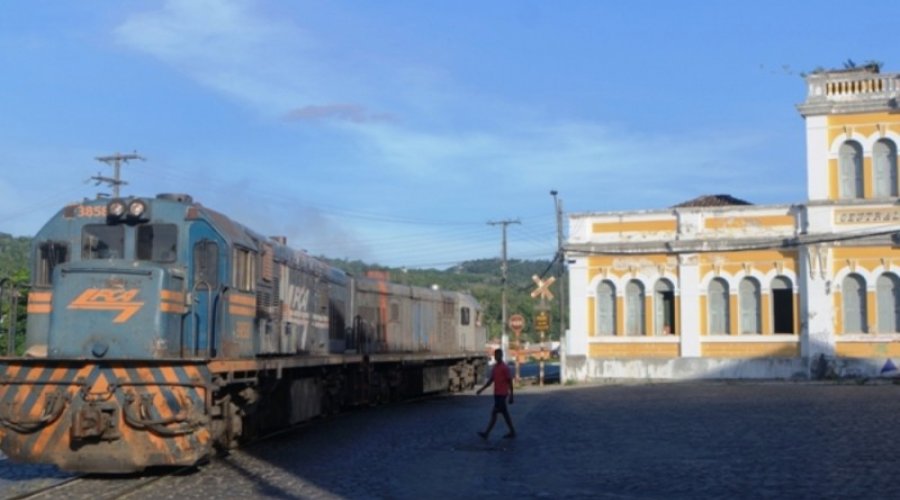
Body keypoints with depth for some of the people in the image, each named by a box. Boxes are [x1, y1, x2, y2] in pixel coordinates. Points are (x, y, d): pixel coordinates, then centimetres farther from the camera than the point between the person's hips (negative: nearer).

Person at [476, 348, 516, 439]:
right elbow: (490, 380, 16)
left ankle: (486, 433, -9)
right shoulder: (495, 367, 11)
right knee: (504, 413, 12)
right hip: (497, 394, 8)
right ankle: (512, 432, 20)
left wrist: (511, 396, -13)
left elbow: (510, 381, -12)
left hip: (502, 394, -8)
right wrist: (481, 389, 9)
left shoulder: (505, 368, -14)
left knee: (494, 413, -9)